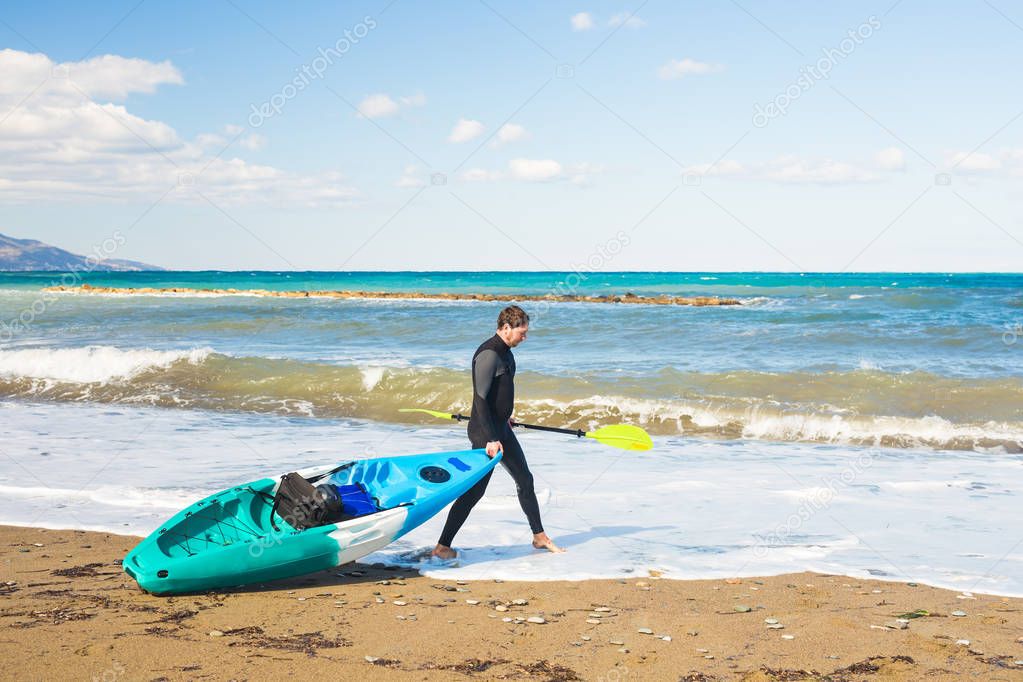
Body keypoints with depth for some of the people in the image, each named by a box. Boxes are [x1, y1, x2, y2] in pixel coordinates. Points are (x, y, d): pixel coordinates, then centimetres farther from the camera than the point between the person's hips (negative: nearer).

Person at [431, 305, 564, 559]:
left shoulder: (505, 352, 10)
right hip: (484, 433, -10)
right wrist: (491, 439, -27)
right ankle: (442, 547, -2)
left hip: (501, 428, 10)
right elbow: (480, 398, -25)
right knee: (475, 490, -8)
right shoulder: (488, 354, -21)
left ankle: (539, 536, 31)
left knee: (525, 480, 17)